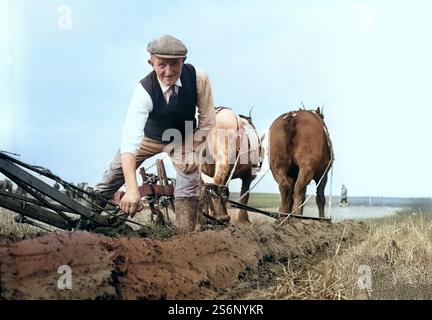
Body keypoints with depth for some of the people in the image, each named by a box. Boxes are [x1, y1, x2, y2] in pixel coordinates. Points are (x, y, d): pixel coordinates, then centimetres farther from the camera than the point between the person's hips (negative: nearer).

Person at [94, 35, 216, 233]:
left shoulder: (198, 78, -30)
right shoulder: (144, 90, -37)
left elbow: (207, 121, -12)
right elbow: (129, 140, -48)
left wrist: (192, 151, -18)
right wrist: (132, 188, -58)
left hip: (184, 139, 1)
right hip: (149, 136, -1)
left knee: (189, 190, -14)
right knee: (113, 177, 4)